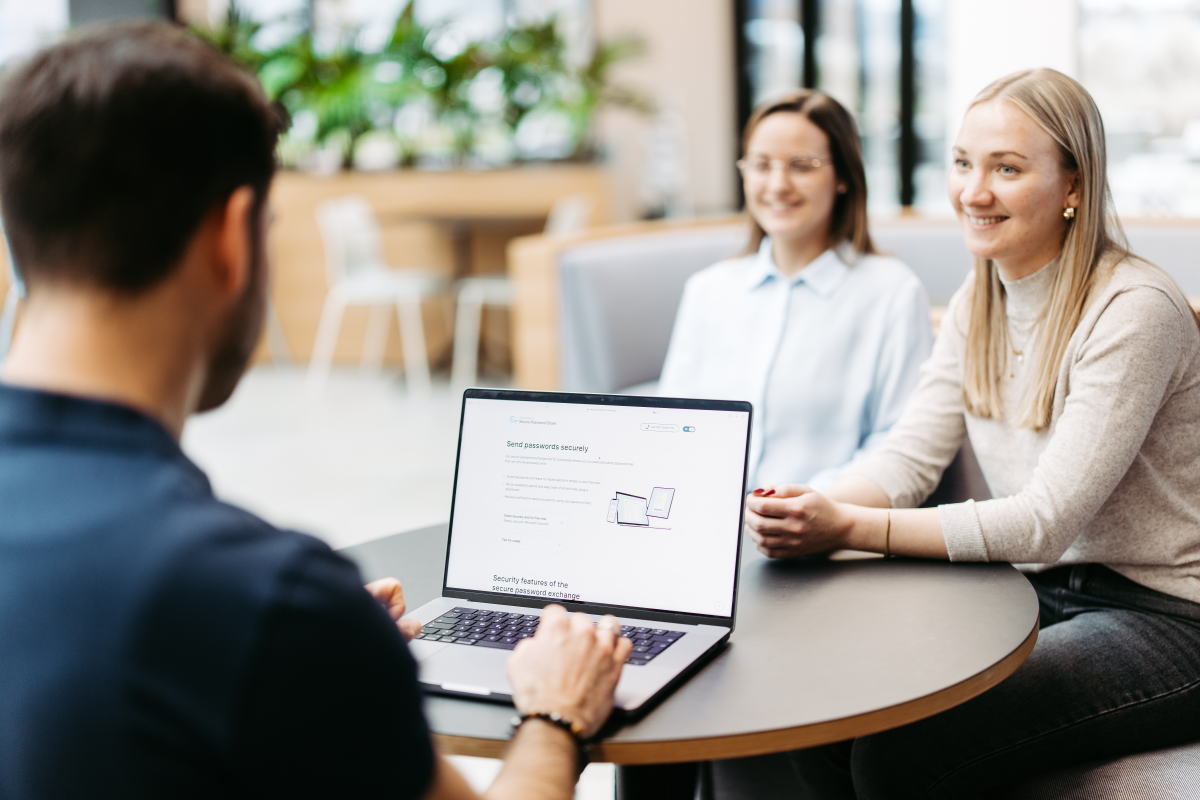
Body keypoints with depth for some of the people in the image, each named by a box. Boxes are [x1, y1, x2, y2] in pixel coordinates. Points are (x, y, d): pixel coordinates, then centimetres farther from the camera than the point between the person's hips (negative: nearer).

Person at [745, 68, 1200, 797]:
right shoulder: (979, 304, 6)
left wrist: (848, 527, -30)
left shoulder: (1135, 310, -18)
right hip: (1044, 595, 7)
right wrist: (813, 510, -22)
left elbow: (1046, 520, -23)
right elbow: (908, 459, 0)